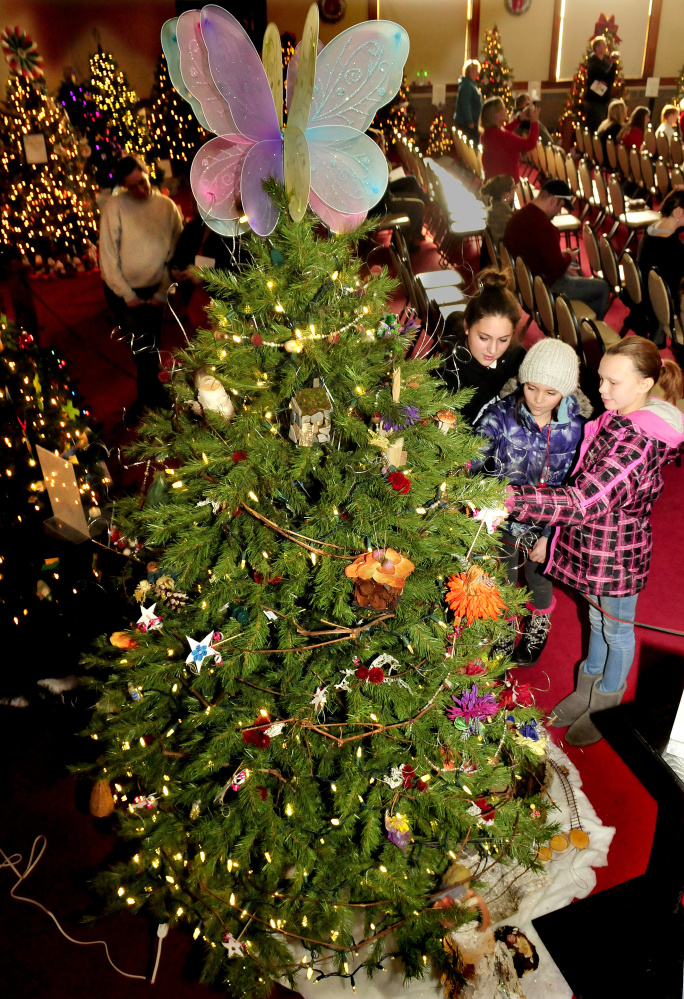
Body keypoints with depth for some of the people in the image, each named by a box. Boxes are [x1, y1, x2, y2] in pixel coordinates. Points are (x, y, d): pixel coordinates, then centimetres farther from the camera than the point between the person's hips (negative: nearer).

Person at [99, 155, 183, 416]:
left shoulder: (167, 207, -3)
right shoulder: (114, 207, -9)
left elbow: (175, 253, -2)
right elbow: (108, 255, -9)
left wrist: (162, 293, -7)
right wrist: (127, 295, -11)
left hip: (154, 290, 2)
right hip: (122, 291, -2)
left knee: (150, 345, 10)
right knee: (144, 344, -6)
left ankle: (147, 395, 27)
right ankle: (152, 394, 11)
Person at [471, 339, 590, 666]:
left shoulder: (576, 427, -16)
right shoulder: (501, 415, -20)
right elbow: (470, 461, -25)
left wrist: (549, 536, -10)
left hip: (547, 525, 1)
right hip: (503, 518, -1)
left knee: (540, 579, 24)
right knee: (502, 581, 20)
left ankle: (539, 625, 56)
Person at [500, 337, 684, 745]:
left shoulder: (638, 444, -34)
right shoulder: (618, 419, -2)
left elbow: (584, 502, -44)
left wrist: (506, 497, -50)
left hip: (618, 555, -8)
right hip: (596, 547, 8)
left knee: (617, 630, 17)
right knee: (597, 620, 27)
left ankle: (607, 707, 42)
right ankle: (587, 691, 50)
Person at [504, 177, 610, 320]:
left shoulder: (518, 216, 1)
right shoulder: (544, 227, -30)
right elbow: (558, 266, -26)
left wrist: (563, 255, 9)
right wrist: (569, 256, -5)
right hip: (549, 286, -10)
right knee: (602, 288, 4)